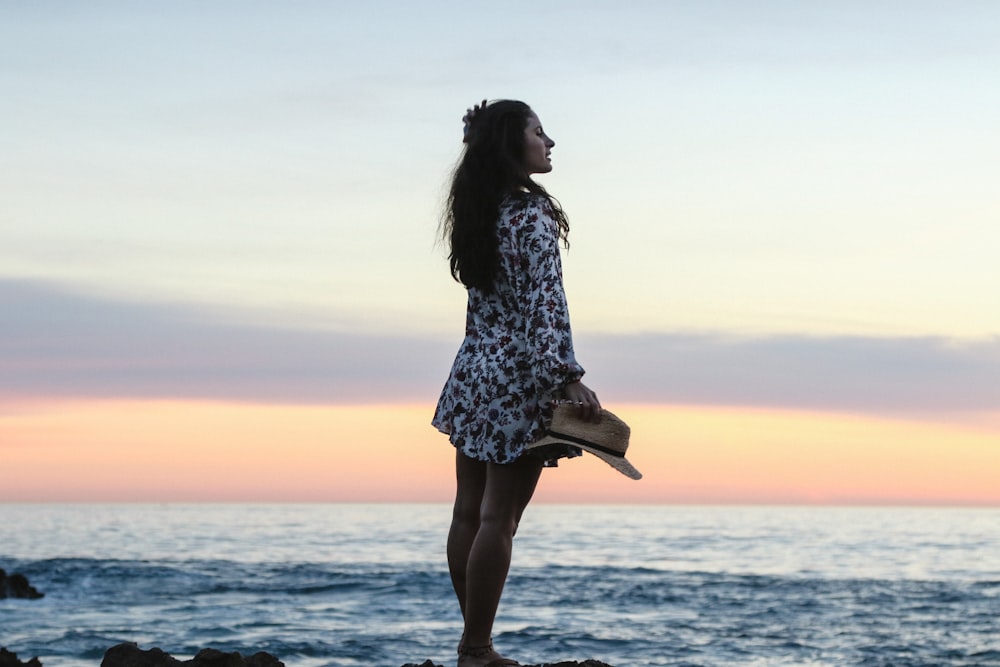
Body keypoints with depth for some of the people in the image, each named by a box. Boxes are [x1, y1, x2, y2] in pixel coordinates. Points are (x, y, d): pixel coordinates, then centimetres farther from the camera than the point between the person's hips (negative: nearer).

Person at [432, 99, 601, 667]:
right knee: (498, 519, -4)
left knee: (470, 513, 9)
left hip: (473, 373, 8)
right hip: (519, 376, -8)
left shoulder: (478, 214, 10)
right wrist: (568, 378, -24)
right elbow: (545, 302, -20)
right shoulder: (534, 215, -13)